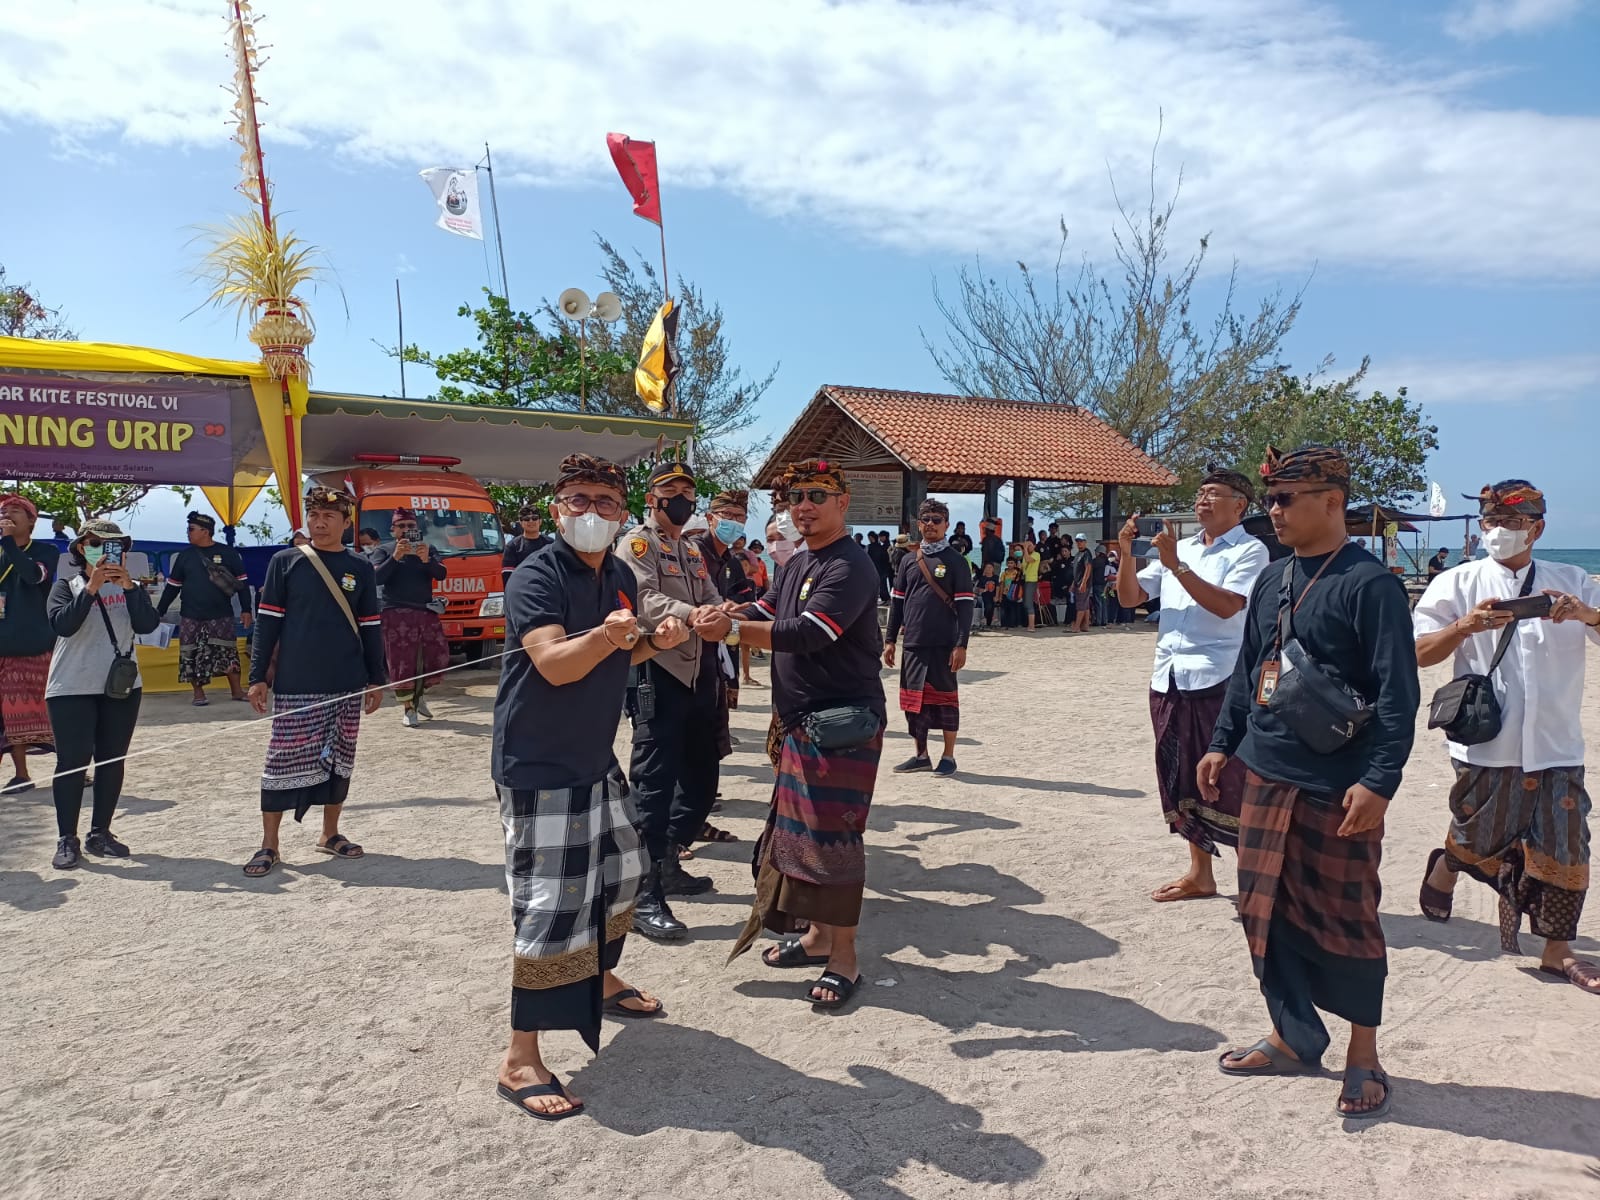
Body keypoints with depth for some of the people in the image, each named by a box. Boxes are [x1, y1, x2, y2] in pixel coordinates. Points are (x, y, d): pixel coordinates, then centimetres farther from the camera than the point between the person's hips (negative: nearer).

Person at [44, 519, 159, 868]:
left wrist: (128, 585, -20)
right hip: (72, 689, -3)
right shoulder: (67, 586, 1)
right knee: (72, 762, -4)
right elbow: (63, 625, -17)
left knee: (112, 761, 6)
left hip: (122, 686, 3)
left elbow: (147, 625, -10)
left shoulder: (130, 587, 7)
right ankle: (67, 839, 3)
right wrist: (91, 587, -24)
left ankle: (100, 833, 15)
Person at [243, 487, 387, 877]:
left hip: (347, 686, 3)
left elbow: (371, 627, 9)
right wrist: (257, 676, -3)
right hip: (295, 686, -2)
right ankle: (269, 845, 11)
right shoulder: (285, 562, 0)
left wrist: (376, 680, 8)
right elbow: (267, 621, 0)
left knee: (339, 761, 11)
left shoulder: (360, 568, 5)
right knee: (283, 762, 0)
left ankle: (330, 834, 25)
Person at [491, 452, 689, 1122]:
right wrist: (605, 635, -47)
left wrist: (655, 641, -1)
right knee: (550, 905, -10)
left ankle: (602, 982, 46)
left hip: (595, 759, 9)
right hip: (538, 766, -8)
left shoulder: (622, 578, 7)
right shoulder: (536, 576, -17)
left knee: (619, 873, 21)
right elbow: (555, 665, -29)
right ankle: (520, 1060, 2)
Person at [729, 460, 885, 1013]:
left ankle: (844, 958, 10)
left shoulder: (849, 567, -16)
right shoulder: (798, 564, 15)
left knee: (833, 835, -3)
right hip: (803, 720, 9)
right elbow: (762, 613, 10)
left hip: (843, 723, -9)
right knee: (801, 828, 16)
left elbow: (805, 633, -27)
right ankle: (818, 935, 31)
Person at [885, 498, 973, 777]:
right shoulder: (909, 560, 11)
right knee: (913, 699, 8)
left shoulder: (956, 561, -2)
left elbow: (965, 605, -7)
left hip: (943, 644, -5)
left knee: (945, 696, 2)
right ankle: (921, 755, 21)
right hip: (913, 643, 5)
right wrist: (890, 639, 9)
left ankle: (948, 757, 14)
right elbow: (898, 602, 14)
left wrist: (961, 645, -13)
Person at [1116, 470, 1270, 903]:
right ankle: (1199, 874, 26)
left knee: (1228, 783, -3)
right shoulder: (1179, 548, 15)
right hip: (1169, 679, 7)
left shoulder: (1250, 551, -3)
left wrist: (1176, 565, -20)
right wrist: (1127, 556, -3)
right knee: (1182, 781, 13)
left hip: (1218, 680, -7)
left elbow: (1227, 605, -18)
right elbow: (1130, 598, 14)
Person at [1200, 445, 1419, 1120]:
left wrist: (1378, 781, -20)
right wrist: (1222, 745, 15)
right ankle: (1293, 1039, 30)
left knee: (1345, 920, 5)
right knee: (1266, 910, 12)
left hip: (1338, 790, -7)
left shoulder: (1369, 584, -11)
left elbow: (1398, 695, -15)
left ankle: (1363, 1059, 23)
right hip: (1267, 778, 7)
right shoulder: (1272, 580, 11)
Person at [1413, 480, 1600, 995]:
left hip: (1556, 744, 2)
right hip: (1486, 741, -2)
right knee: (1479, 839, 8)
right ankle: (1446, 866, 42)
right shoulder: (1460, 583, 1)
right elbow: (1420, 652, -3)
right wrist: (1465, 626, -20)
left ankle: (1557, 949, 20)